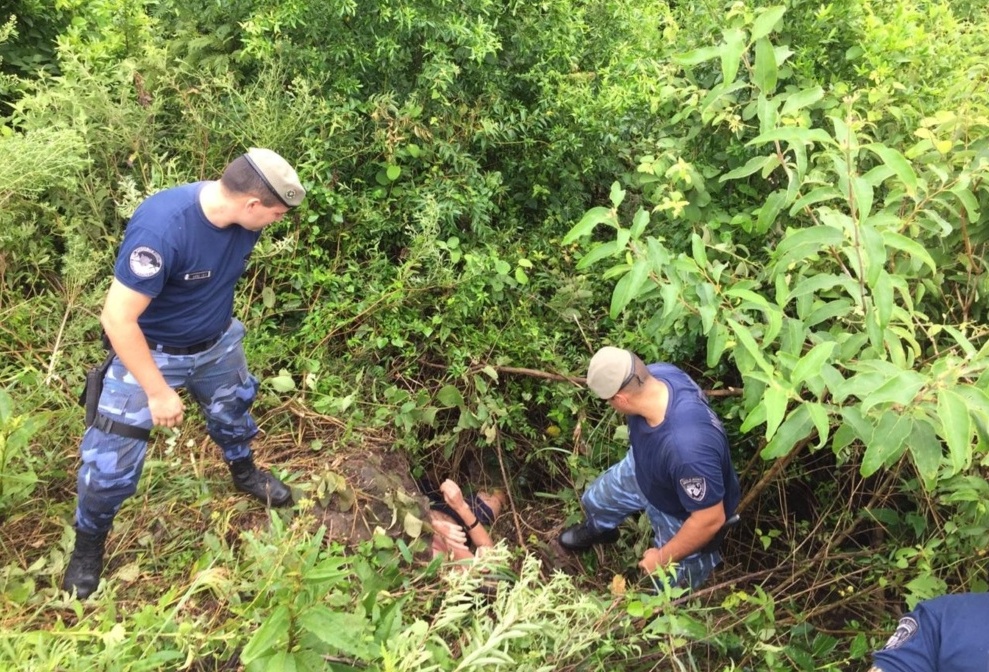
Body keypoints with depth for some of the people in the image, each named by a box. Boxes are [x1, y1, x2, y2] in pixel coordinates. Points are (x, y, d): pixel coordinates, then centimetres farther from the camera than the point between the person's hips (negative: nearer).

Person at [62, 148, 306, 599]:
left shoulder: (243, 218, -17)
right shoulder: (161, 228, -38)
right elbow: (117, 319, -32)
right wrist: (159, 392, -25)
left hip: (216, 344, 6)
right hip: (147, 351, -6)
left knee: (233, 409, 27)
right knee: (113, 460, 1)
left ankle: (244, 473, 58)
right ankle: (88, 544, 28)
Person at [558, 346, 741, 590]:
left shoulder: (688, 449, -51)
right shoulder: (656, 374, -30)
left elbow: (711, 519, -37)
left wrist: (663, 557, -20)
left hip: (683, 514, -6)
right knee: (596, 500, 29)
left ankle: (704, 555, 50)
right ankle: (598, 530, 65)